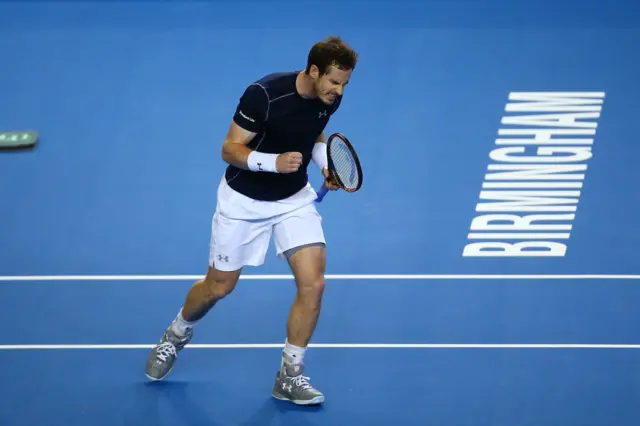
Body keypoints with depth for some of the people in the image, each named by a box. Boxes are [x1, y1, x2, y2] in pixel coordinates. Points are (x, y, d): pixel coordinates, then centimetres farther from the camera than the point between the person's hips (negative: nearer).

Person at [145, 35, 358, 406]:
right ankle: (176, 335, 43)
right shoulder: (264, 94, -29)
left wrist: (326, 165, -7)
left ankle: (290, 376, 5)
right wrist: (275, 162, -39)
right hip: (244, 200, -4)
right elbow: (230, 149, -23)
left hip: (295, 199, 4)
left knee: (313, 284, -11)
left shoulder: (330, 98, -10)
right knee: (219, 287, 10)